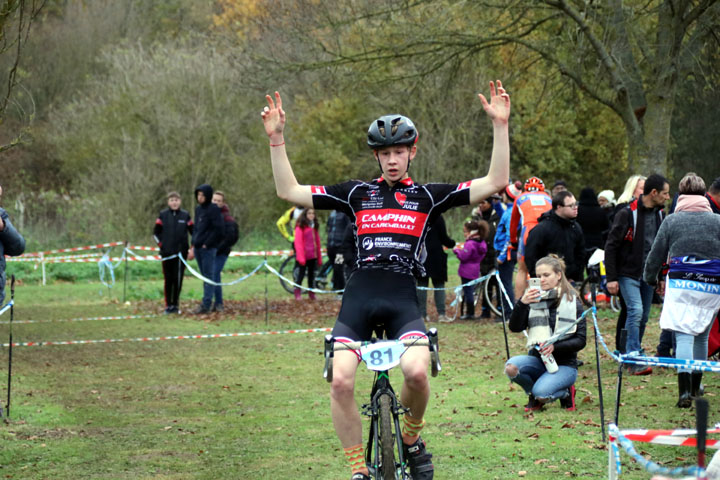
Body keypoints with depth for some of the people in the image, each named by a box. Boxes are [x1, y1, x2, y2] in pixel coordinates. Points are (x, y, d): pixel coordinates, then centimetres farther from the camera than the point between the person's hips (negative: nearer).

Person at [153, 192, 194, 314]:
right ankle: (168, 305, 6)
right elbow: (156, 232, 9)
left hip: (181, 253, 0)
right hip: (167, 253, 0)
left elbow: (193, 232, 11)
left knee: (178, 280, 0)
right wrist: (160, 244, 0)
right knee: (168, 280, 1)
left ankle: (176, 304, 9)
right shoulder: (163, 215, 2)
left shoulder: (185, 215, 4)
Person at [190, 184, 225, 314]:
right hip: (198, 248, 8)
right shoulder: (198, 209, 14)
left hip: (208, 248, -8)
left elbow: (219, 229, -14)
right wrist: (193, 245, 11)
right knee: (204, 276, 10)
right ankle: (205, 304, 14)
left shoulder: (213, 209, -9)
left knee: (208, 276, -6)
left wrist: (207, 244, -13)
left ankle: (206, 305, -8)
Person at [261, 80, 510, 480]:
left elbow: (495, 183, 4)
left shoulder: (428, 196, 10)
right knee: (341, 380, -17)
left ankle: (411, 439, 4)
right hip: (359, 298, 2)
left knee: (416, 371, -27)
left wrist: (500, 125, -4)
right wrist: (277, 139, 4)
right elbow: (289, 191, 12)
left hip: (403, 300, -1)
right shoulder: (358, 194, 13)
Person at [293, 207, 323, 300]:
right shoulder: (300, 226, -5)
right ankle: (297, 294, 3)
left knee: (312, 275, 10)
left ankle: (312, 295, 16)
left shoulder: (315, 226, 15)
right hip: (304, 257, -6)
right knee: (300, 275, -5)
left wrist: (319, 258, 14)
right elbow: (298, 242, -10)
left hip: (313, 257, 6)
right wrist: (301, 257, -17)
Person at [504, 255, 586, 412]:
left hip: (564, 364, -3)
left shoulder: (572, 302, -2)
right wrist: (522, 303, -18)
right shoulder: (534, 299, 5)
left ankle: (566, 392, 4)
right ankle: (534, 397, 0)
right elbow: (515, 328, -3)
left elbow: (581, 340, -6)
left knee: (541, 392, -31)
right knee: (511, 367, -29)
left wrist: (555, 346, -21)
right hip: (537, 360, 3)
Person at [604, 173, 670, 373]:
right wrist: (611, 278, -13)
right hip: (628, 273, -7)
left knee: (643, 318, 8)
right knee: (636, 311, -19)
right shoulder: (627, 214, -13)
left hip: (648, 275, 7)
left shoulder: (660, 215, 8)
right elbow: (611, 246, -10)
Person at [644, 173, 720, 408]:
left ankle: (685, 390, -22)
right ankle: (696, 387, 26)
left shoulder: (671, 220, 3)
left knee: (684, 336, -6)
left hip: (681, 285, -2)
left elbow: (656, 254, 8)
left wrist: (650, 278, 25)